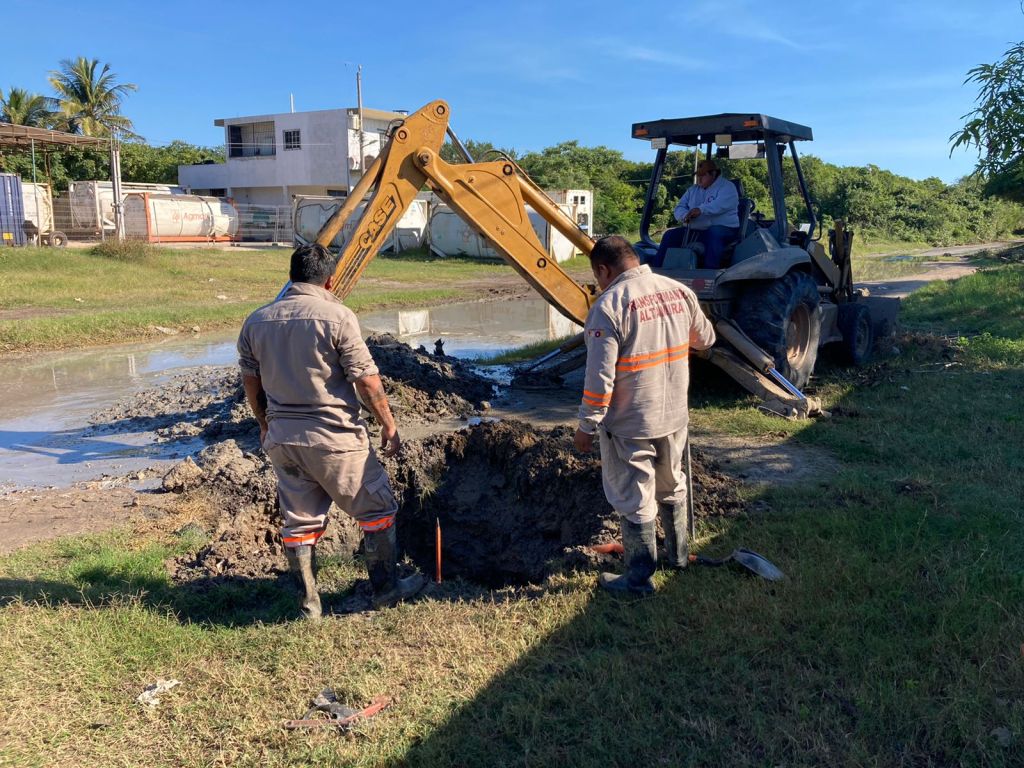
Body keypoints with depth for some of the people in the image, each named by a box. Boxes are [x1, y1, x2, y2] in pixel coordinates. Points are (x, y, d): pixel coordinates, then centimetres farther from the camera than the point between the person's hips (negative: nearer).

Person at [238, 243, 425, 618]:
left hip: (282, 438, 6)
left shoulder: (256, 322, 6)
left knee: (299, 522, 16)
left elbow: (250, 382, 14)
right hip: (334, 438, -5)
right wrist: (389, 426, -2)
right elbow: (366, 380, -13)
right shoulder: (337, 316, -12)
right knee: (377, 508, 12)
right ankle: (386, 589, 22)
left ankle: (309, 603, 24)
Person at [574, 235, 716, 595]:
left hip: (628, 424, -6)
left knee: (635, 501, 7)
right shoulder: (680, 291, -1)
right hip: (674, 417, 7)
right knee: (672, 486, 25)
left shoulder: (609, 304, -20)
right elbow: (705, 339, 14)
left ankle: (639, 578, 20)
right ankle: (677, 553, 43)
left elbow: (601, 375, -22)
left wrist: (587, 425, -12)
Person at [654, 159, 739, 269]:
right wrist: (685, 215, -14)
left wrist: (701, 210, -35)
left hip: (722, 228, -5)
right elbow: (679, 208, 11)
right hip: (694, 230, 6)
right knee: (670, 235, -12)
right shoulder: (692, 190, 21)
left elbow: (722, 204, -19)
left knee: (714, 234, -39)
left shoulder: (727, 187, 2)